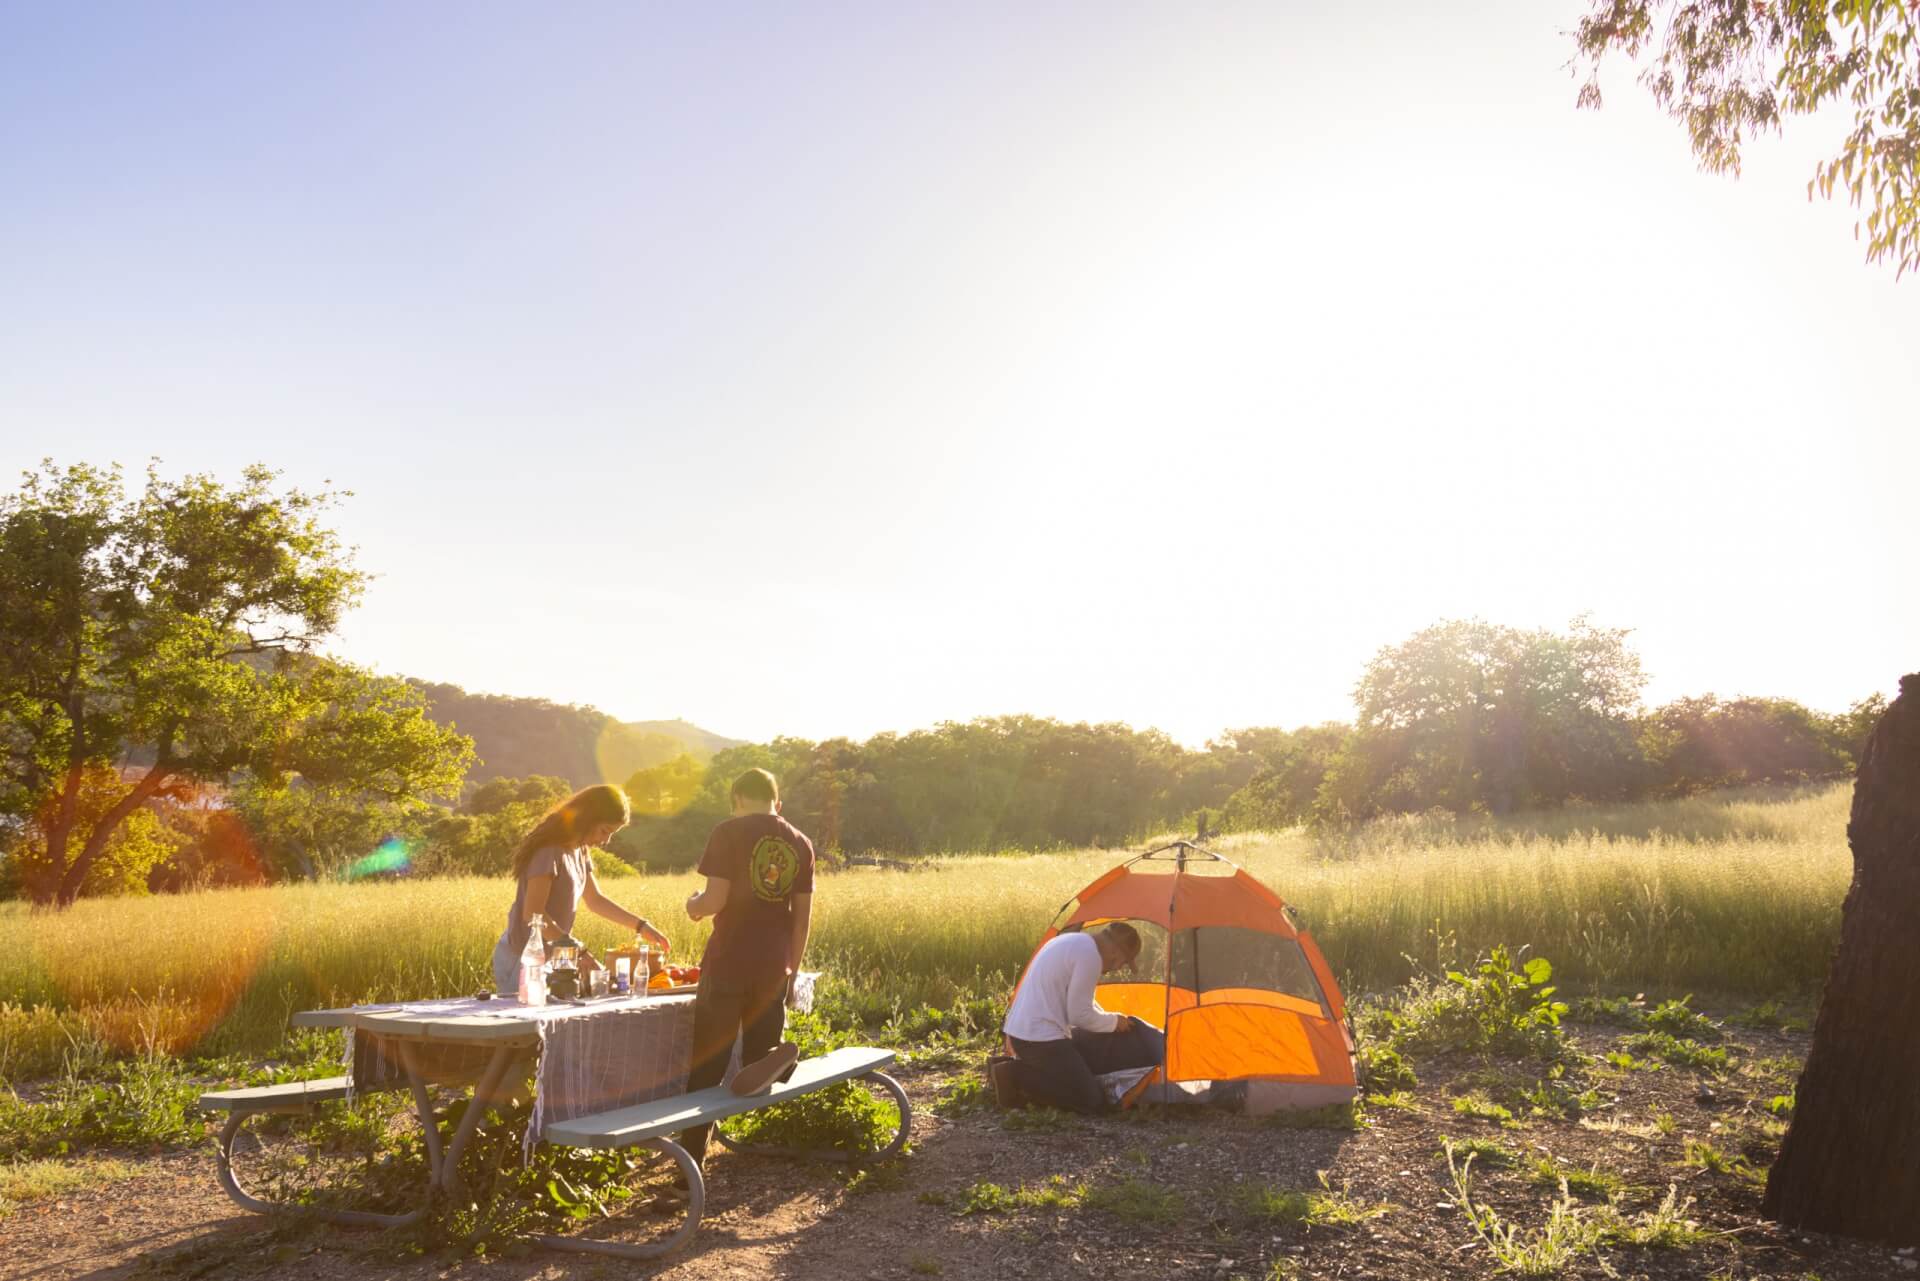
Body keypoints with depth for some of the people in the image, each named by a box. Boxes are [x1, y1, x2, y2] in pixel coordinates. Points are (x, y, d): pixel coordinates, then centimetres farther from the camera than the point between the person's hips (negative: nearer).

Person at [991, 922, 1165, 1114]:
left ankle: (1012, 1067, 9)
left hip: (1020, 1032, 10)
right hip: (1042, 1038, -10)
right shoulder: (1089, 954, -16)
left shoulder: (1069, 941, 14)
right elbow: (1080, 1015, -15)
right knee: (1092, 1101, -5)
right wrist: (1114, 1022, 2)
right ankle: (1015, 1077, -9)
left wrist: (1110, 1020, 28)